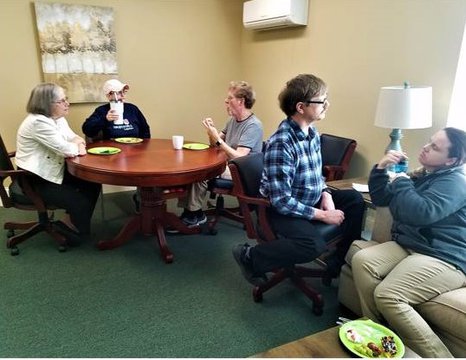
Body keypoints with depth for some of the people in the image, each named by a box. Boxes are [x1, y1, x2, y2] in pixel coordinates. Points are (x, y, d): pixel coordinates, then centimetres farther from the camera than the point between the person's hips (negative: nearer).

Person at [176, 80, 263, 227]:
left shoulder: (253, 125, -16)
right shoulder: (233, 120, 10)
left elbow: (238, 157, -23)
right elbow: (216, 145, 14)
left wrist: (217, 138, -23)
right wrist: (211, 130, -6)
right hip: (227, 165, 9)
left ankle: (195, 214, -5)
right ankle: (187, 209, -5)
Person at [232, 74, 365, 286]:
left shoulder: (312, 132, 1)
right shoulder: (281, 144, -28)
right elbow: (282, 201, -28)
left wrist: (326, 194, -3)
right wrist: (322, 215, -21)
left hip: (311, 200, 9)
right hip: (284, 210, -9)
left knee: (355, 200, 0)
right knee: (314, 245, -31)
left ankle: (340, 264, 14)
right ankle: (250, 257, -10)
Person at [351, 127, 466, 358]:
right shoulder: (421, 176, 18)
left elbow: (421, 213, -28)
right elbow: (380, 199, 20)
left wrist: (400, 182, -12)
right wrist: (381, 168, 3)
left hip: (444, 258, -8)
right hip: (409, 246, 9)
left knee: (388, 296, -28)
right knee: (361, 260, -16)